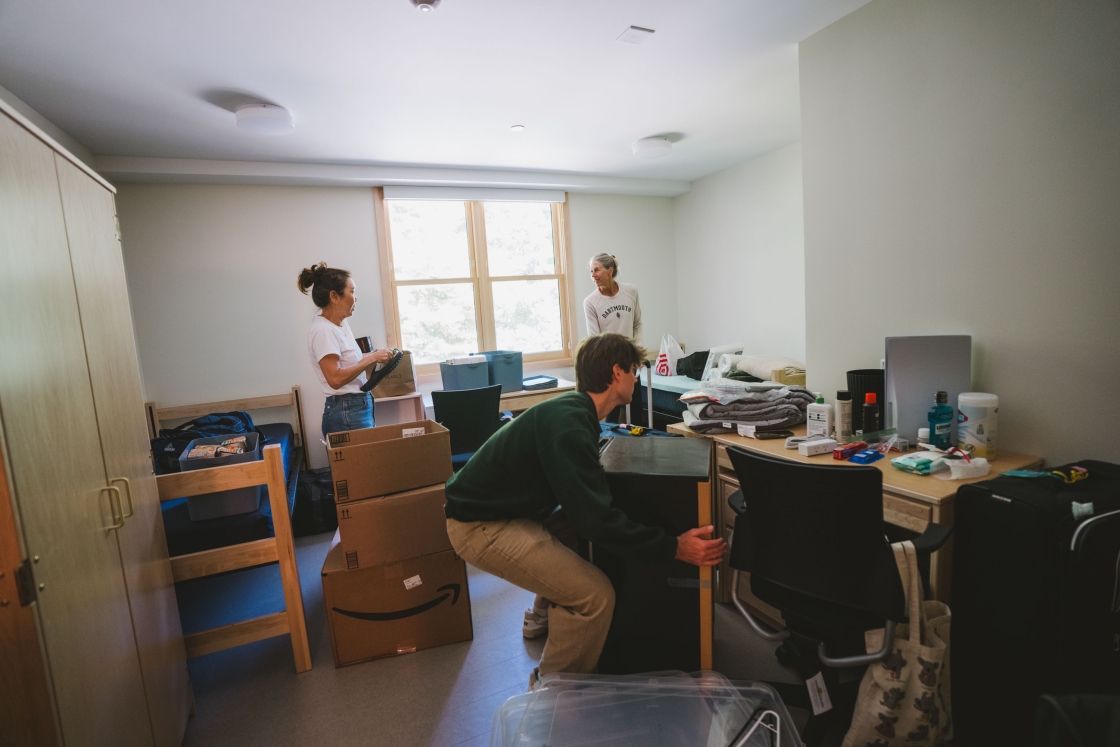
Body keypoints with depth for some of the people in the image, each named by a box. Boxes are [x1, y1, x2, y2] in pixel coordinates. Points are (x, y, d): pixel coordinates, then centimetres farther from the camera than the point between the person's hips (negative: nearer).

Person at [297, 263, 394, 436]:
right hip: (346, 413, -9)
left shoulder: (341, 323, 10)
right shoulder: (323, 330, -17)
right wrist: (371, 358, -19)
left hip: (359, 407, 9)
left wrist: (374, 357, 6)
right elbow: (335, 379, -24)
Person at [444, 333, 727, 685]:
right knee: (595, 594, -15)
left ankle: (543, 617, 36)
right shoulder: (568, 424, -26)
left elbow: (580, 492, 17)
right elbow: (596, 519, -28)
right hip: (481, 526, -10)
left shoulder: (571, 408, 5)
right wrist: (673, 547, -23)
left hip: (502, 510, 10)